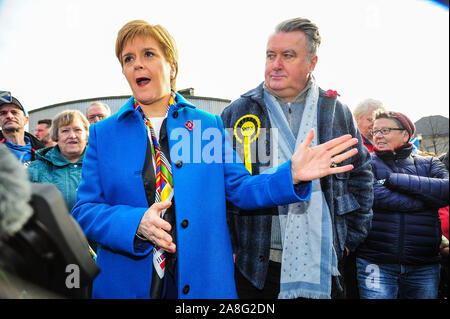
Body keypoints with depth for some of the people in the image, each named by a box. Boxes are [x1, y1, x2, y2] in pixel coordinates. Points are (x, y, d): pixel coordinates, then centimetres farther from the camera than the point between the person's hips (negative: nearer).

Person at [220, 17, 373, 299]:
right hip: (256, 265, -1)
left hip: (322, 264, 2)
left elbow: (360, 175, 12)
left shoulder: (337, 112, 6)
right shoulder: (237, 113, 1)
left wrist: (350, 239, 7)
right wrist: (227, 247, -3)